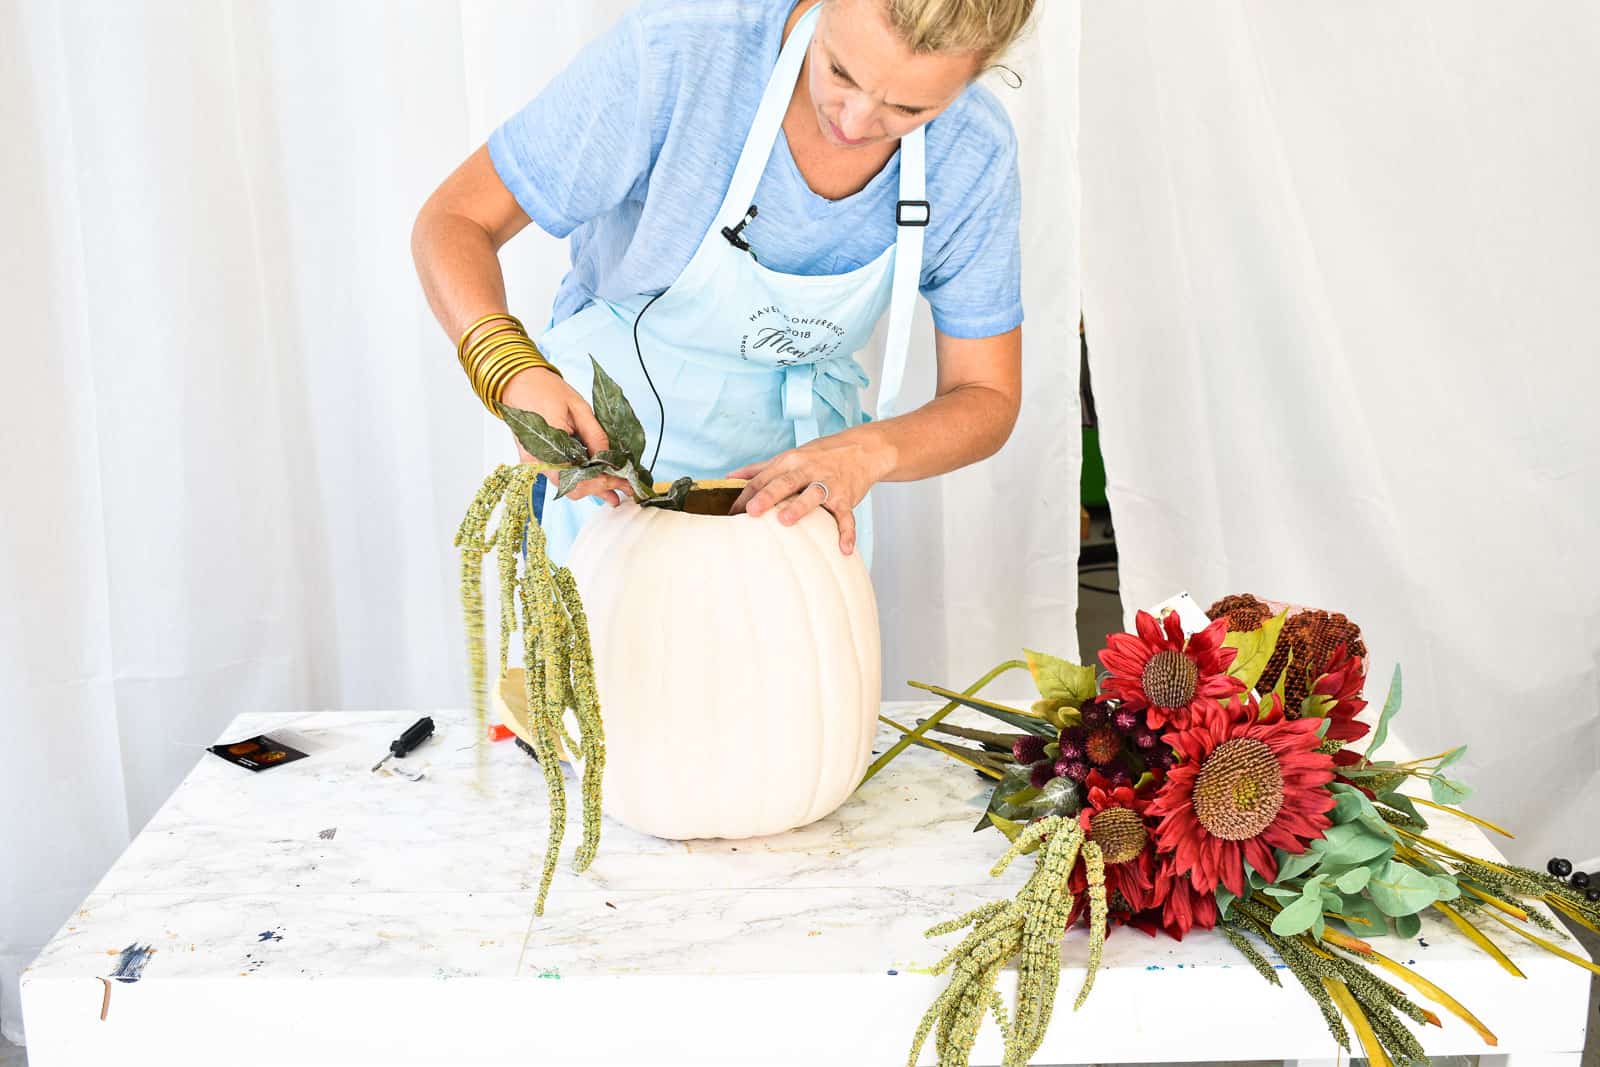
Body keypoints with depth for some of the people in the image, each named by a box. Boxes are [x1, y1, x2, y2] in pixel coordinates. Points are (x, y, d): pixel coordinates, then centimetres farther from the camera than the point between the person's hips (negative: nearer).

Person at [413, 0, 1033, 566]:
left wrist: (862, 453, -32)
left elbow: (986, 398, -10)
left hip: (799, 459, 3)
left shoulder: (973, 151, -18)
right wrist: (513, 373, -43)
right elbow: (454, 221, -22)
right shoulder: (674, 52, -28)